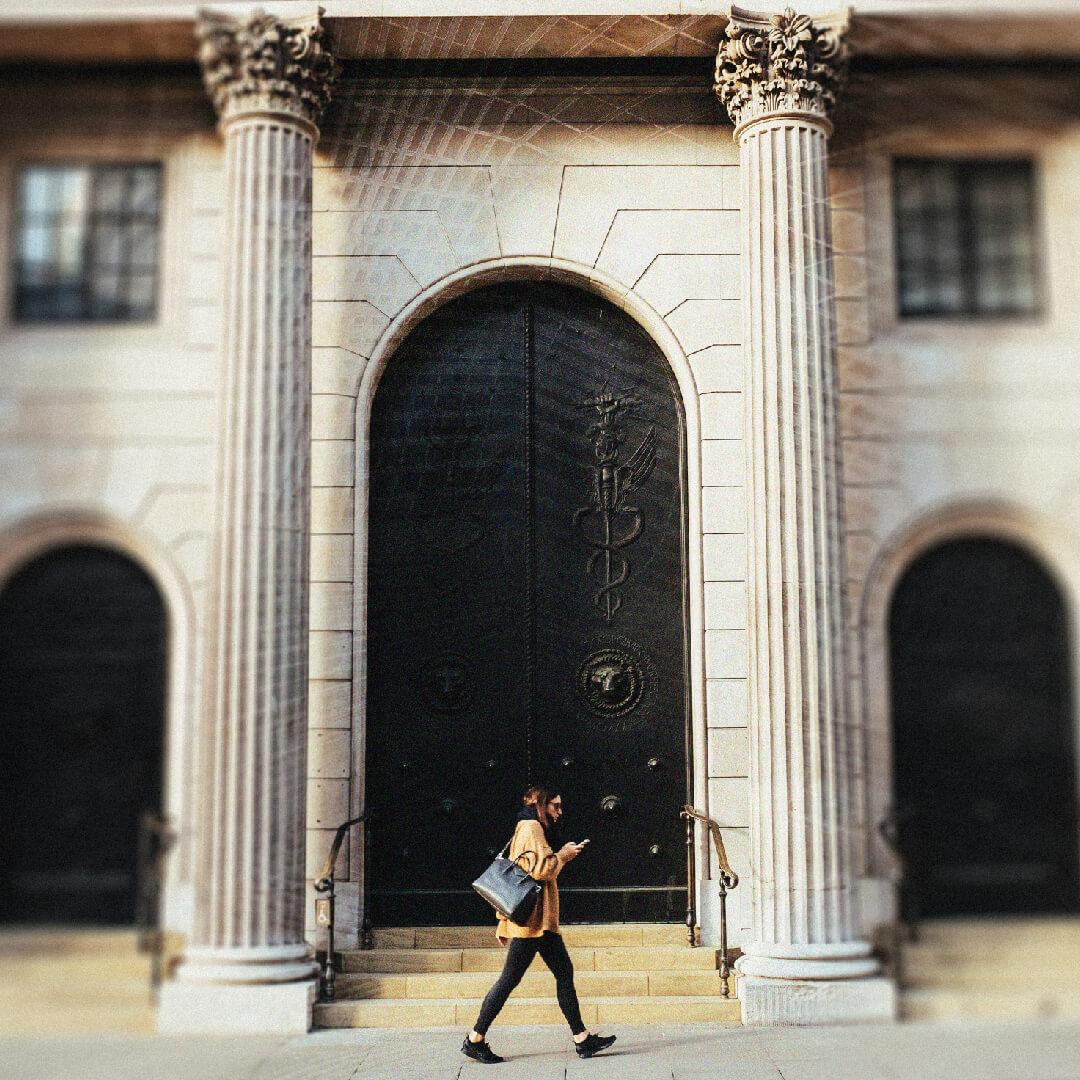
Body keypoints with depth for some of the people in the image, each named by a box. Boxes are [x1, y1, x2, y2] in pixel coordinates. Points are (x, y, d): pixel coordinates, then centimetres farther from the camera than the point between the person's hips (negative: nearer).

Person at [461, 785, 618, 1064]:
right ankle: (475, 1040, 0)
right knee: (510, 978, -6)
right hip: (532, 918, -11)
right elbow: (540, 869, -23)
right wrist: (563, 855, -4)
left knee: (564, 972, 7)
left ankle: (582, 1038, 8)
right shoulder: (531, 827, -10)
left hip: (541, 919, 11)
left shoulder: (534, 829, 22)